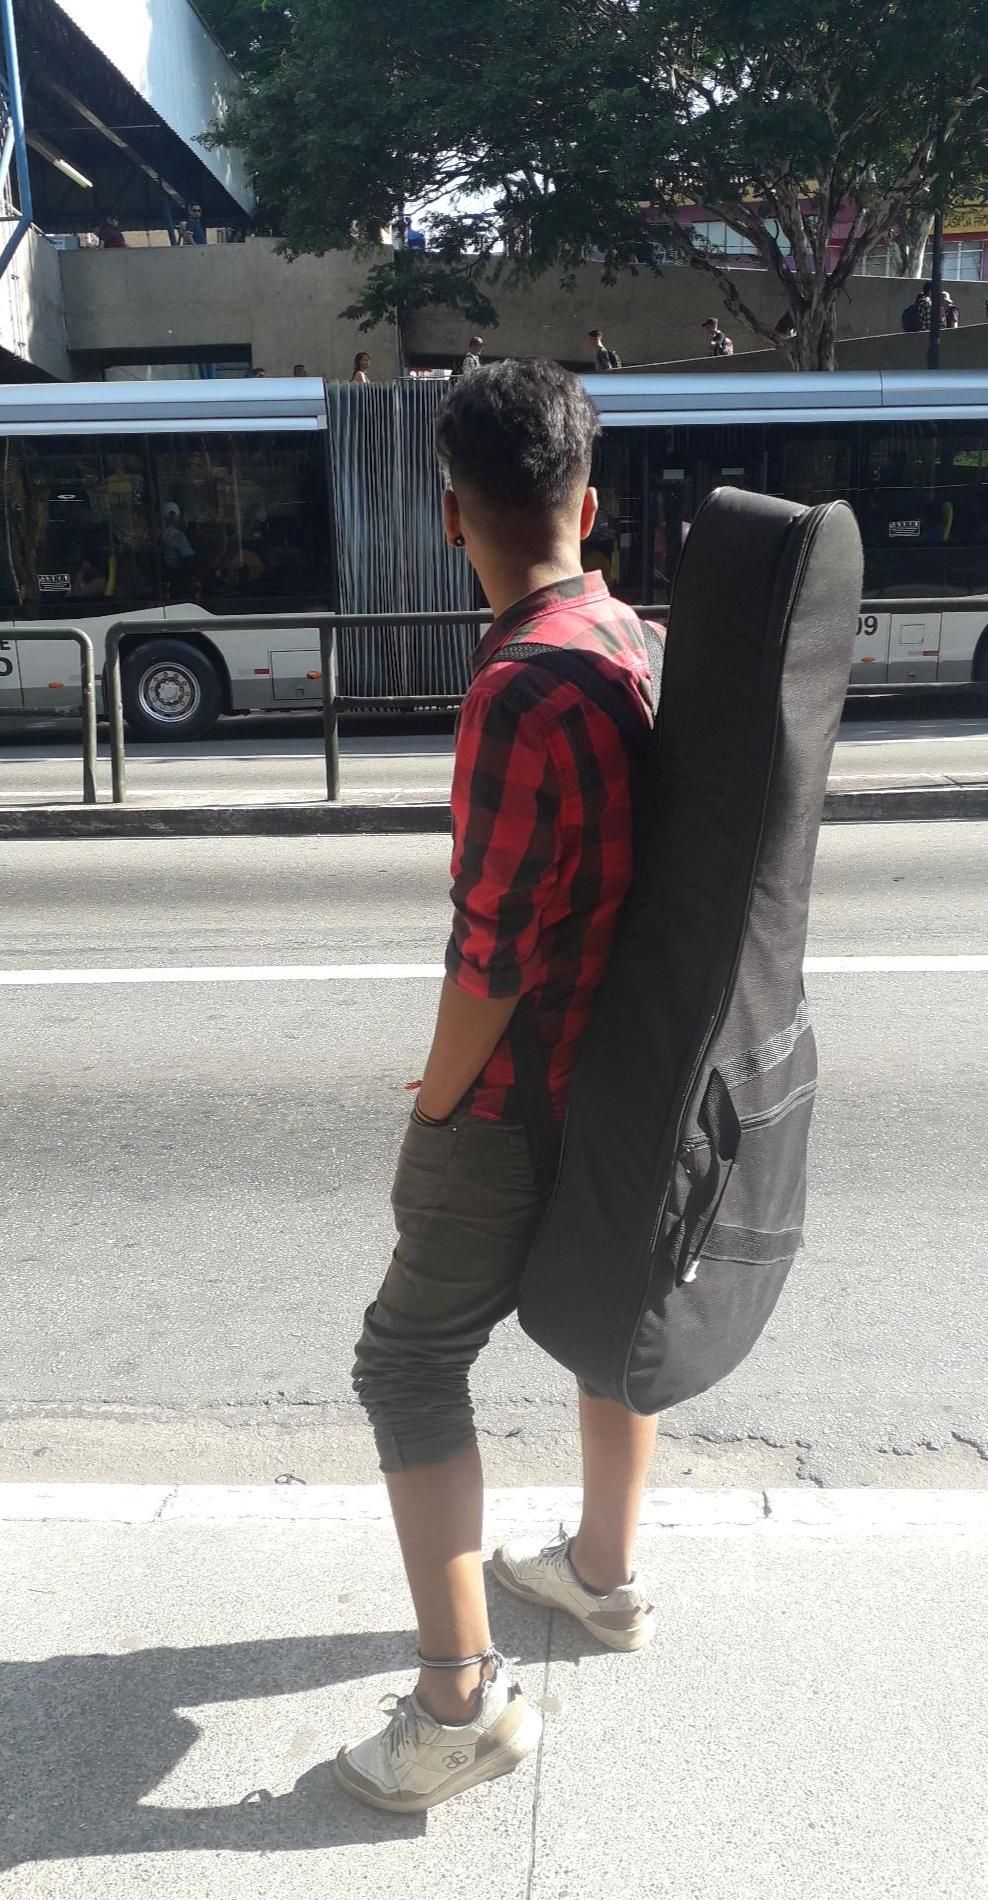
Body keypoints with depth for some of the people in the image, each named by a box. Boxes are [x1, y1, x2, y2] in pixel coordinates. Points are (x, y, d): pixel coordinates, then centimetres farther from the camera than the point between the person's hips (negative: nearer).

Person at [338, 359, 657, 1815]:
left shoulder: (524, 690, -26)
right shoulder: (642, 643, 1)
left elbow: (493, 948, -25)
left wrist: (434, 1111, -9)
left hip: (526, 1096, -8)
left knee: (409, 1362, 5)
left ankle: (463, 1700, 13)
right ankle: (605, 1573, 45)